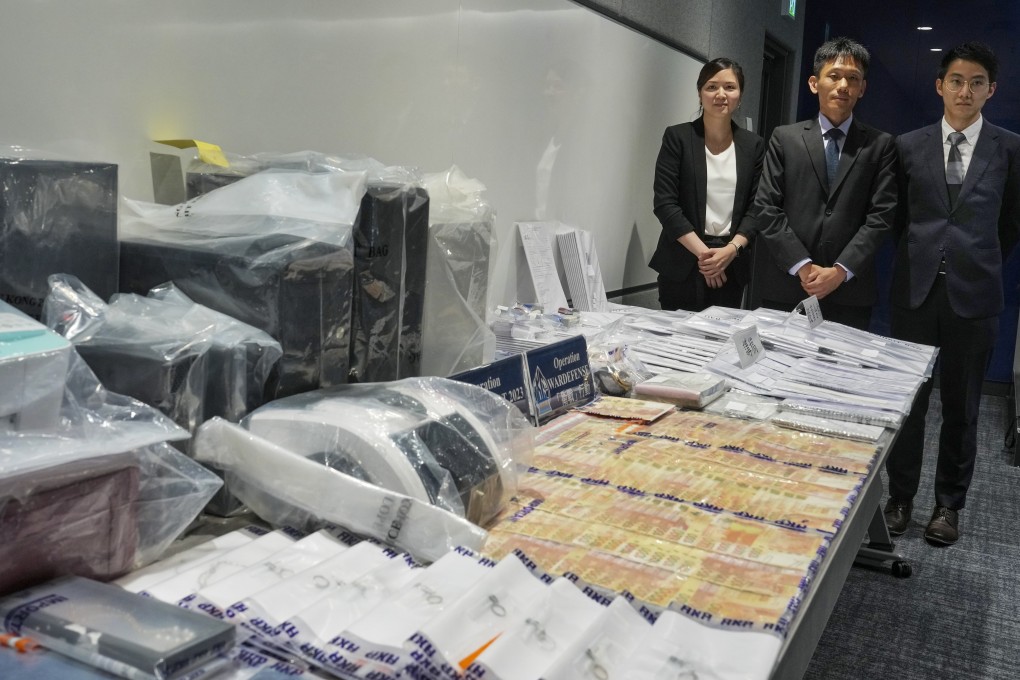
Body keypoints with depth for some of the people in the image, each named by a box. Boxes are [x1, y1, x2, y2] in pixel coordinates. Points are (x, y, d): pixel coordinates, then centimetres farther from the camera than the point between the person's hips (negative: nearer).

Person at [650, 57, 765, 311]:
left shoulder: (753, 145, 8)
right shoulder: (677, 137, -1)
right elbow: (665, 204, -8)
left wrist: (731, 249, -12)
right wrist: (703, 252, -13)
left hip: (731, 265, 3)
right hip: (682, 263, -2)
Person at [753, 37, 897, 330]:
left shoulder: (881, 145, 8)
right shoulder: (784, 138, 7)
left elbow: (881, 215, 0)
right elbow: (767, 208, -1)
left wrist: (841, 271, -12)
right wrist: (803, 266, -10)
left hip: (850, 292, 0)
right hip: (785, 287, 0)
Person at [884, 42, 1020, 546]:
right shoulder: (908, 146, 4)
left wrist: (979, 263, 12)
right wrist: (919, 258, 10)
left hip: (974, 294, 0)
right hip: (915, 290, 1)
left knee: (961, 405, 9)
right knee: (907, 400, 6)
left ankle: (949, 504, 22)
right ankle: (900, 497, 20)